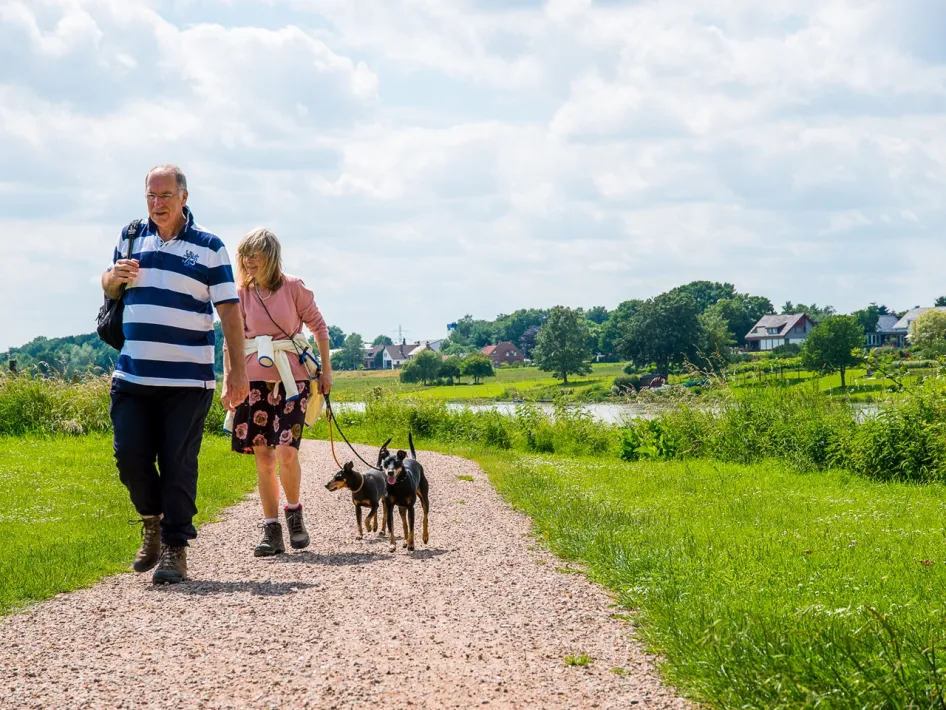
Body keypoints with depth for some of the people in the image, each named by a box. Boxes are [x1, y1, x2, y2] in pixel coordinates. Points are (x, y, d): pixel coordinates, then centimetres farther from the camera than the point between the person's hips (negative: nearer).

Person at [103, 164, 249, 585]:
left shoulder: (208, 247, 1)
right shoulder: (130, 238, 11)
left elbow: (229, 309, 0)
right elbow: (108, 287, 24)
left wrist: (238, 368, -7)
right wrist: (115, 277, -2)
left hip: (188, 380, -3)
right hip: (133, 376, 3)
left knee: (178, 464, -3)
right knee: (130, 456, -1)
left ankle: (175, 547, 6)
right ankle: (153, 521, 25)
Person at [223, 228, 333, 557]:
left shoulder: (293, 288, -2)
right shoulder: (242, 294, 5)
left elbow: (318, 325, 6)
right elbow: (231, 341, 9)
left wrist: (326, 370, 5)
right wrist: (228, 383, 4)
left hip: (292, 379, -3)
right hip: (255, 379, 3)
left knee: (286, 452, -14)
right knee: (263, 456, 1)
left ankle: (294, 513, 11)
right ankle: (271, 530, 9)